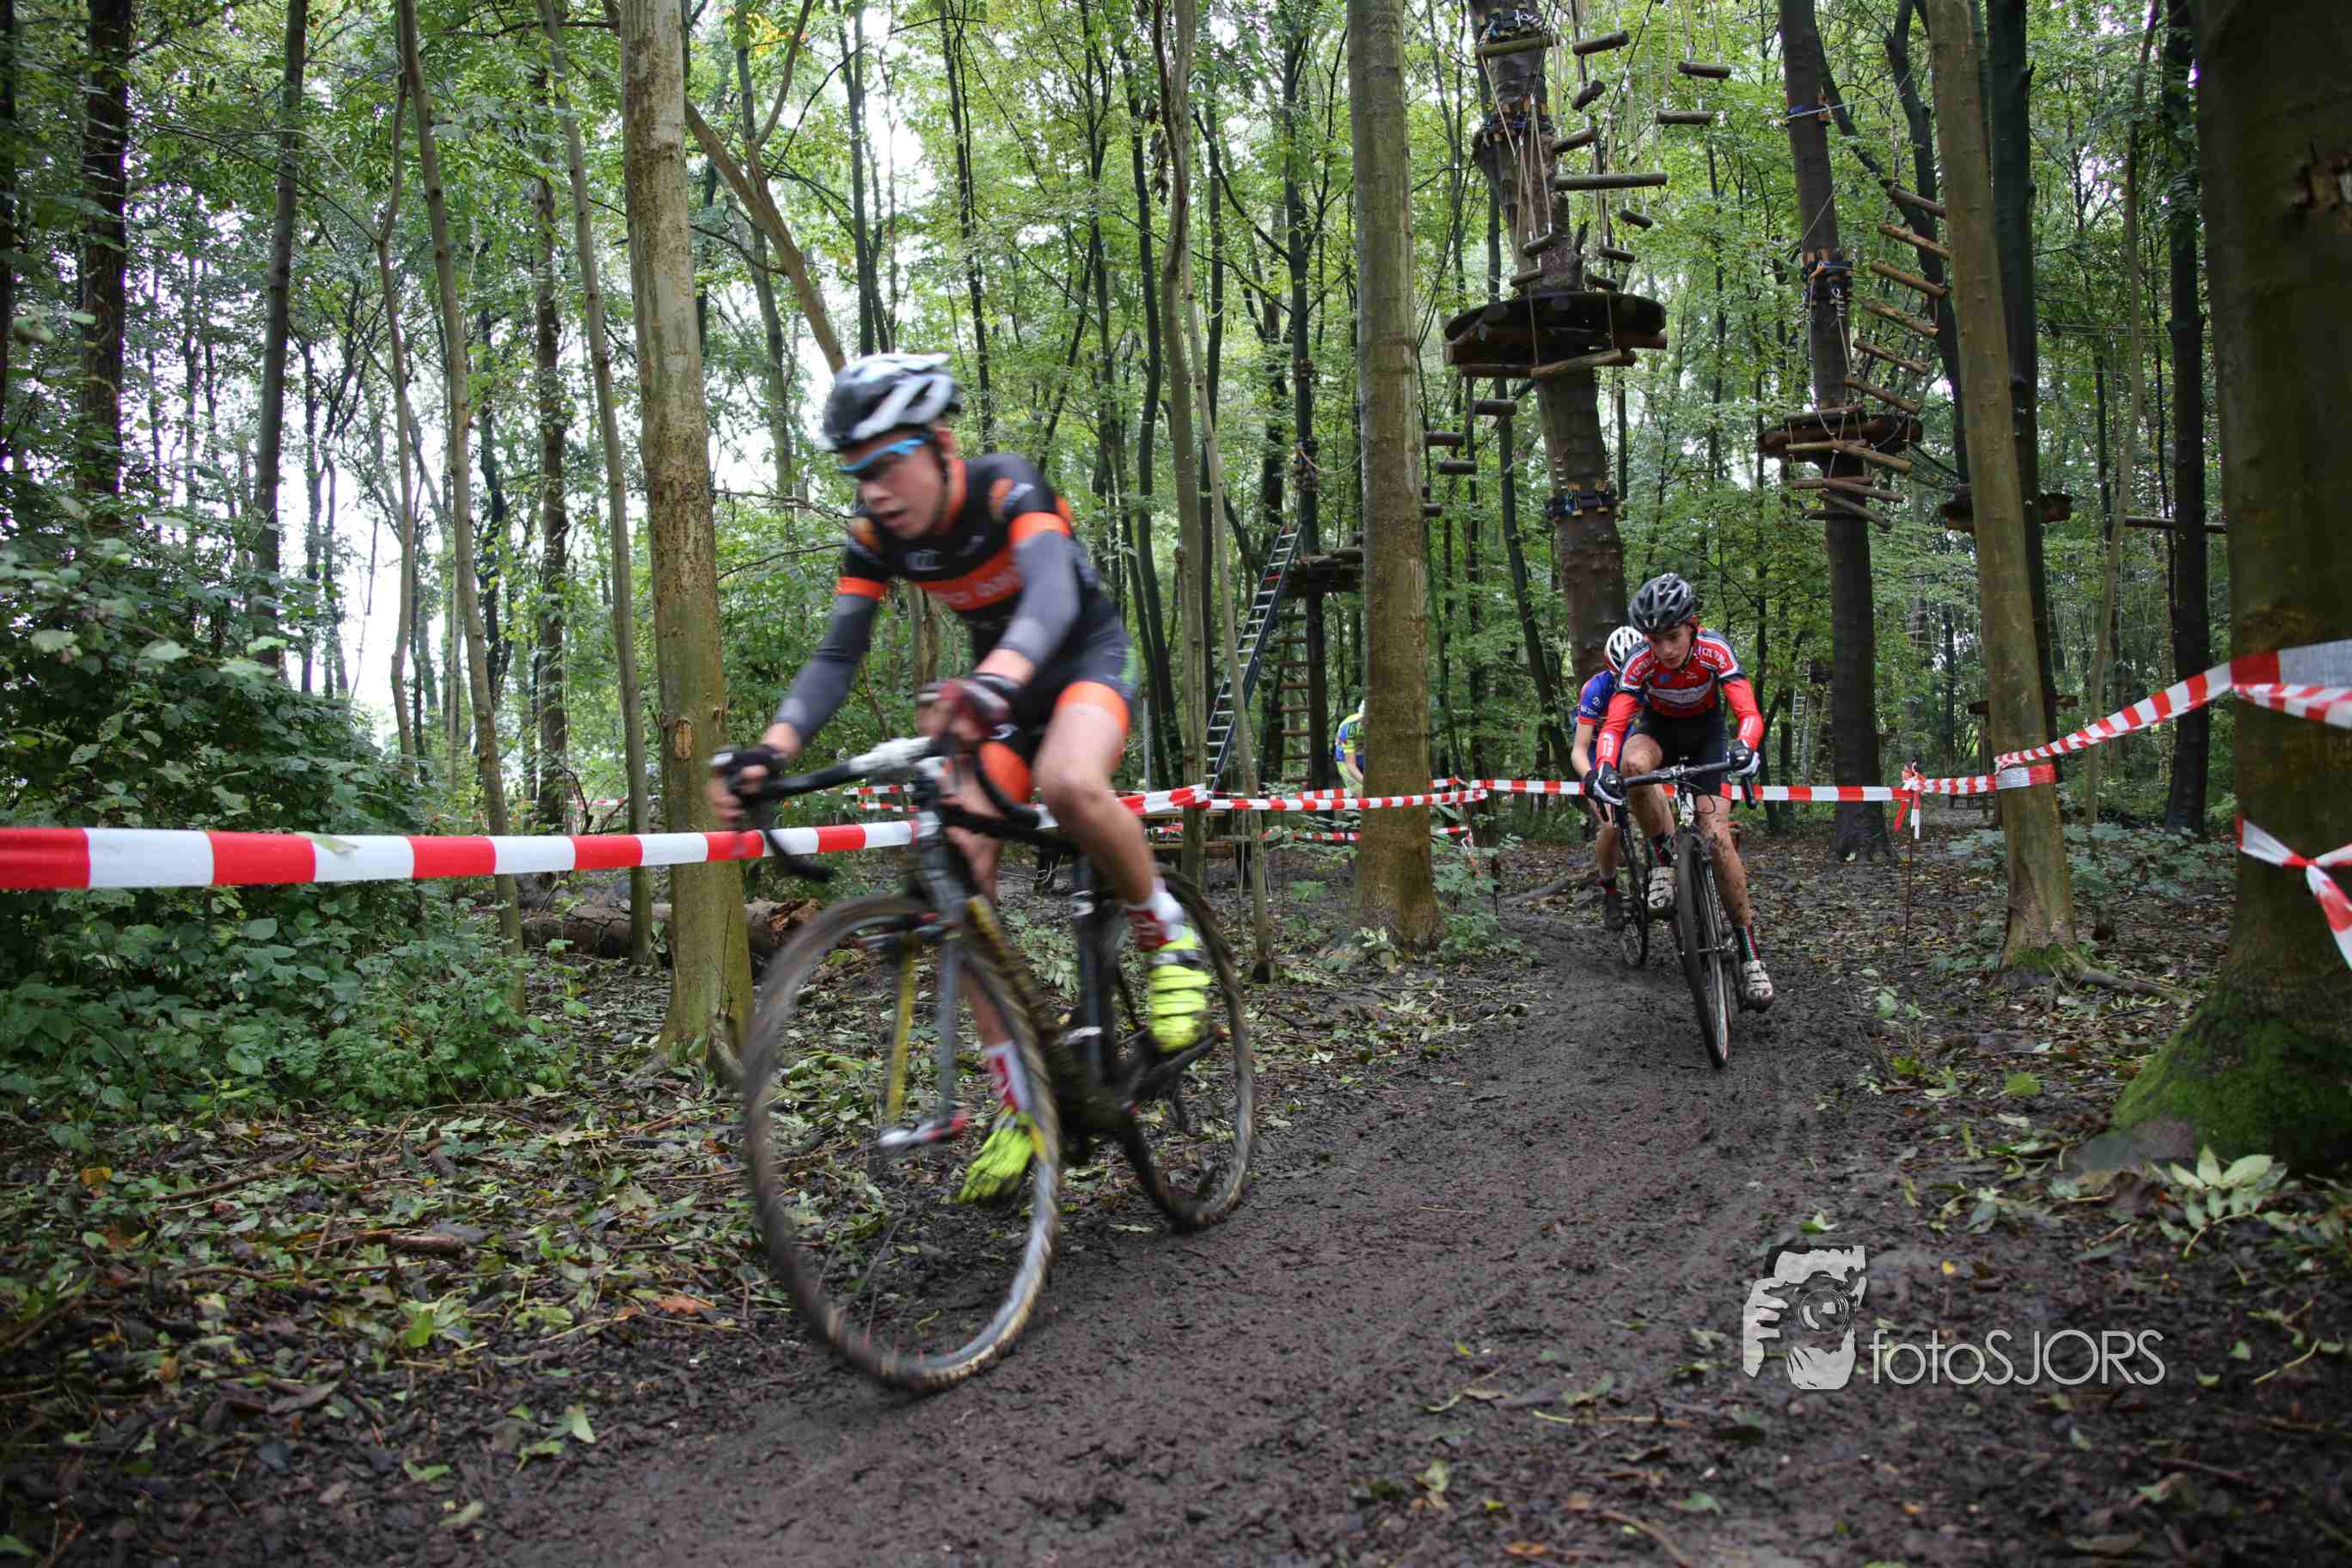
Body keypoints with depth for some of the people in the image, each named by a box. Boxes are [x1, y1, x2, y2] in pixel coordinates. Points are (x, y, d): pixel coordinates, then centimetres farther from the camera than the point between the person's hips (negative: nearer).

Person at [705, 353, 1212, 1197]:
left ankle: (1168, 936, -12)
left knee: (1069, 784, -40)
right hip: (997, 690, 6)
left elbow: (1052, 595, -46)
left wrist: (990, 683, -67)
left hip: (1085, 657, -5)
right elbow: (836, 657, -14)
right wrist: (771, 750, -32)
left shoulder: (1009, 489, -27)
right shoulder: (875, 536, -10)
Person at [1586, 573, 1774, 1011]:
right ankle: (1666, 861, -18)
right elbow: (1614, 725, -33)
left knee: (1717, 835, -17)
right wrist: (1604, 769, -53)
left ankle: (1749, 955, -9)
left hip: (1705, 731, -1)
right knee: (1633, 764, -38)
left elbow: (1749, 713, -36)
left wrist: (1744, 746, -59)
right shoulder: (1640, 663, -27)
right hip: (1659, 727, 1)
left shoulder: (1714, 651, -29)